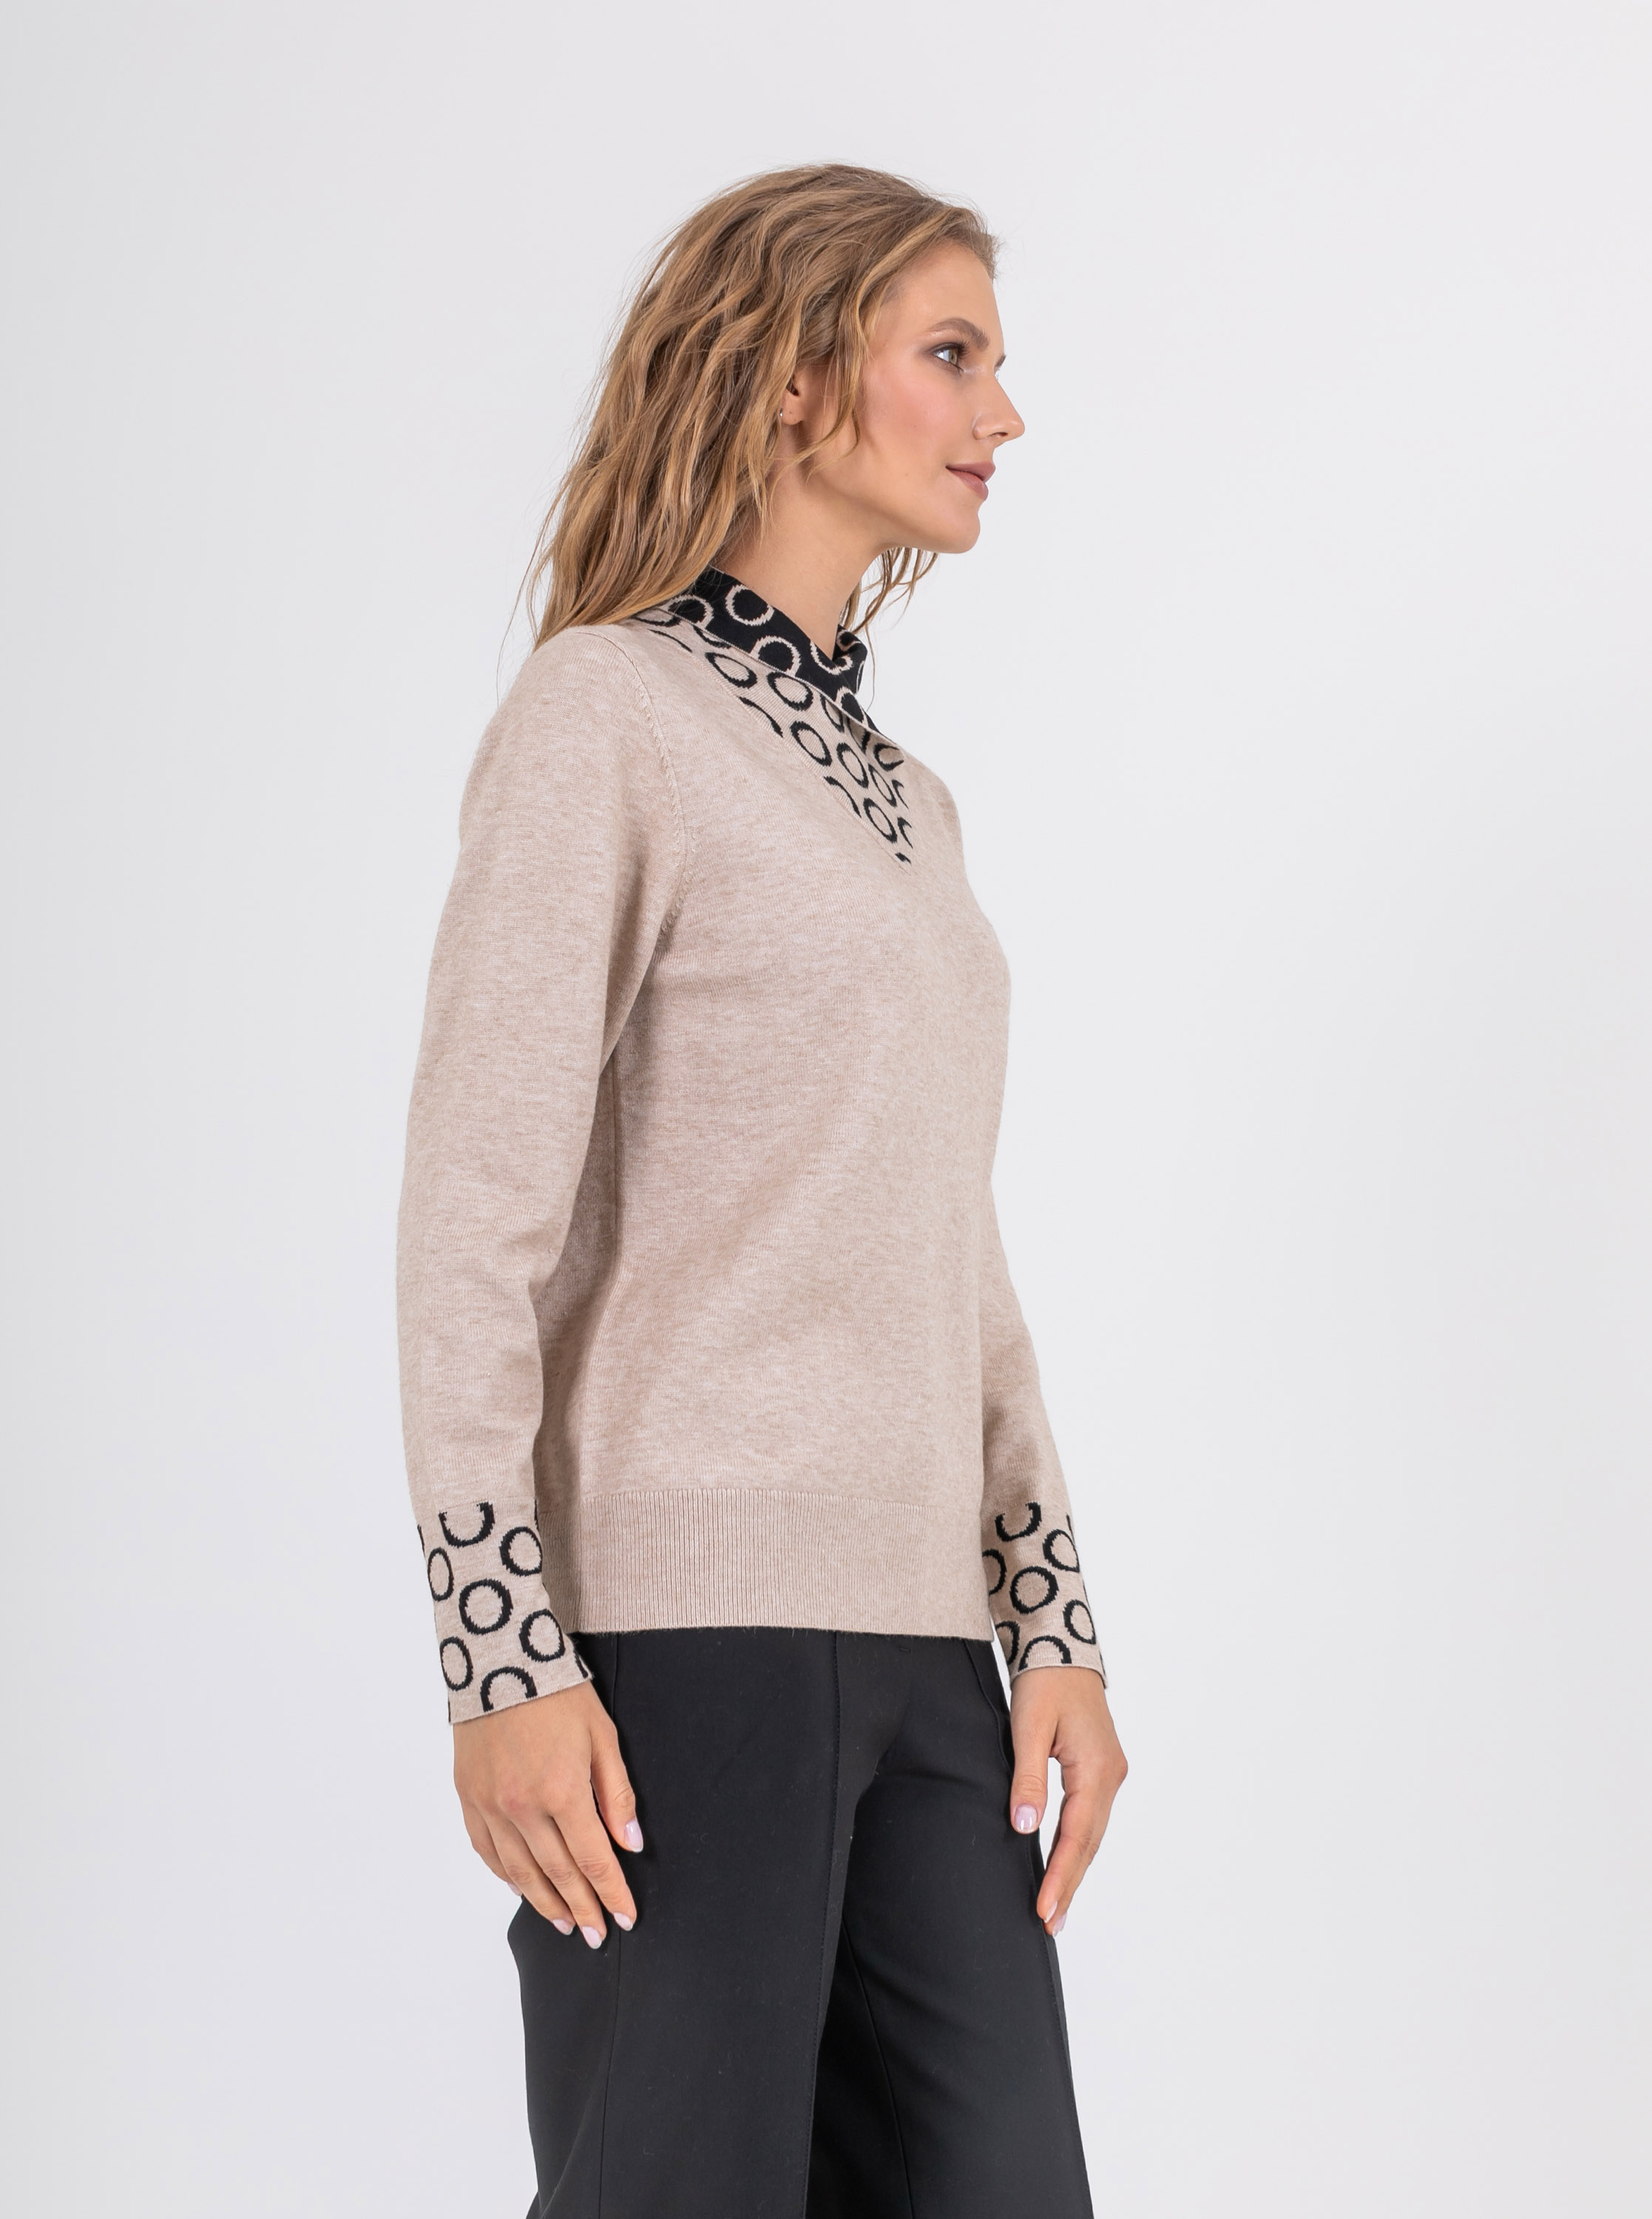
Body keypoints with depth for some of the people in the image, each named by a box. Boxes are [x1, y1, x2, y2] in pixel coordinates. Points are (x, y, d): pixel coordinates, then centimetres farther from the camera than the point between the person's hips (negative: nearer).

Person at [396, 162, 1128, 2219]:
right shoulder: (605, 713, -3)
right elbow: (475, 1217, -9)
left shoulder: (907, 797, 19)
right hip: (691, 1608, -7)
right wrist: (503, 1661, -15)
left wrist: (1056, 1626, 12)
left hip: (921, 1633, 7)